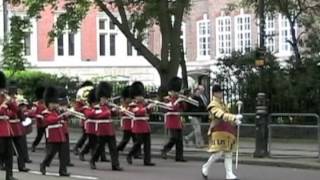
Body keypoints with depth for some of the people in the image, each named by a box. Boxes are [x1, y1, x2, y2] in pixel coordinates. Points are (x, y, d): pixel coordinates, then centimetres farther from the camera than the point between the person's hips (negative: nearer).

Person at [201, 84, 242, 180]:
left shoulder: (223, 104, 18)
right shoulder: (213, 105, -11)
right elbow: (221, 115, -26)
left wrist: (235, 122, 1)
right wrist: (235, 117, -36)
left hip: (227, 131, 9)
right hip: (218, 132, -8)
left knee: (228, 153, 2)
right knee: (218, 153, -12)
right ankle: (206, 167, 11)